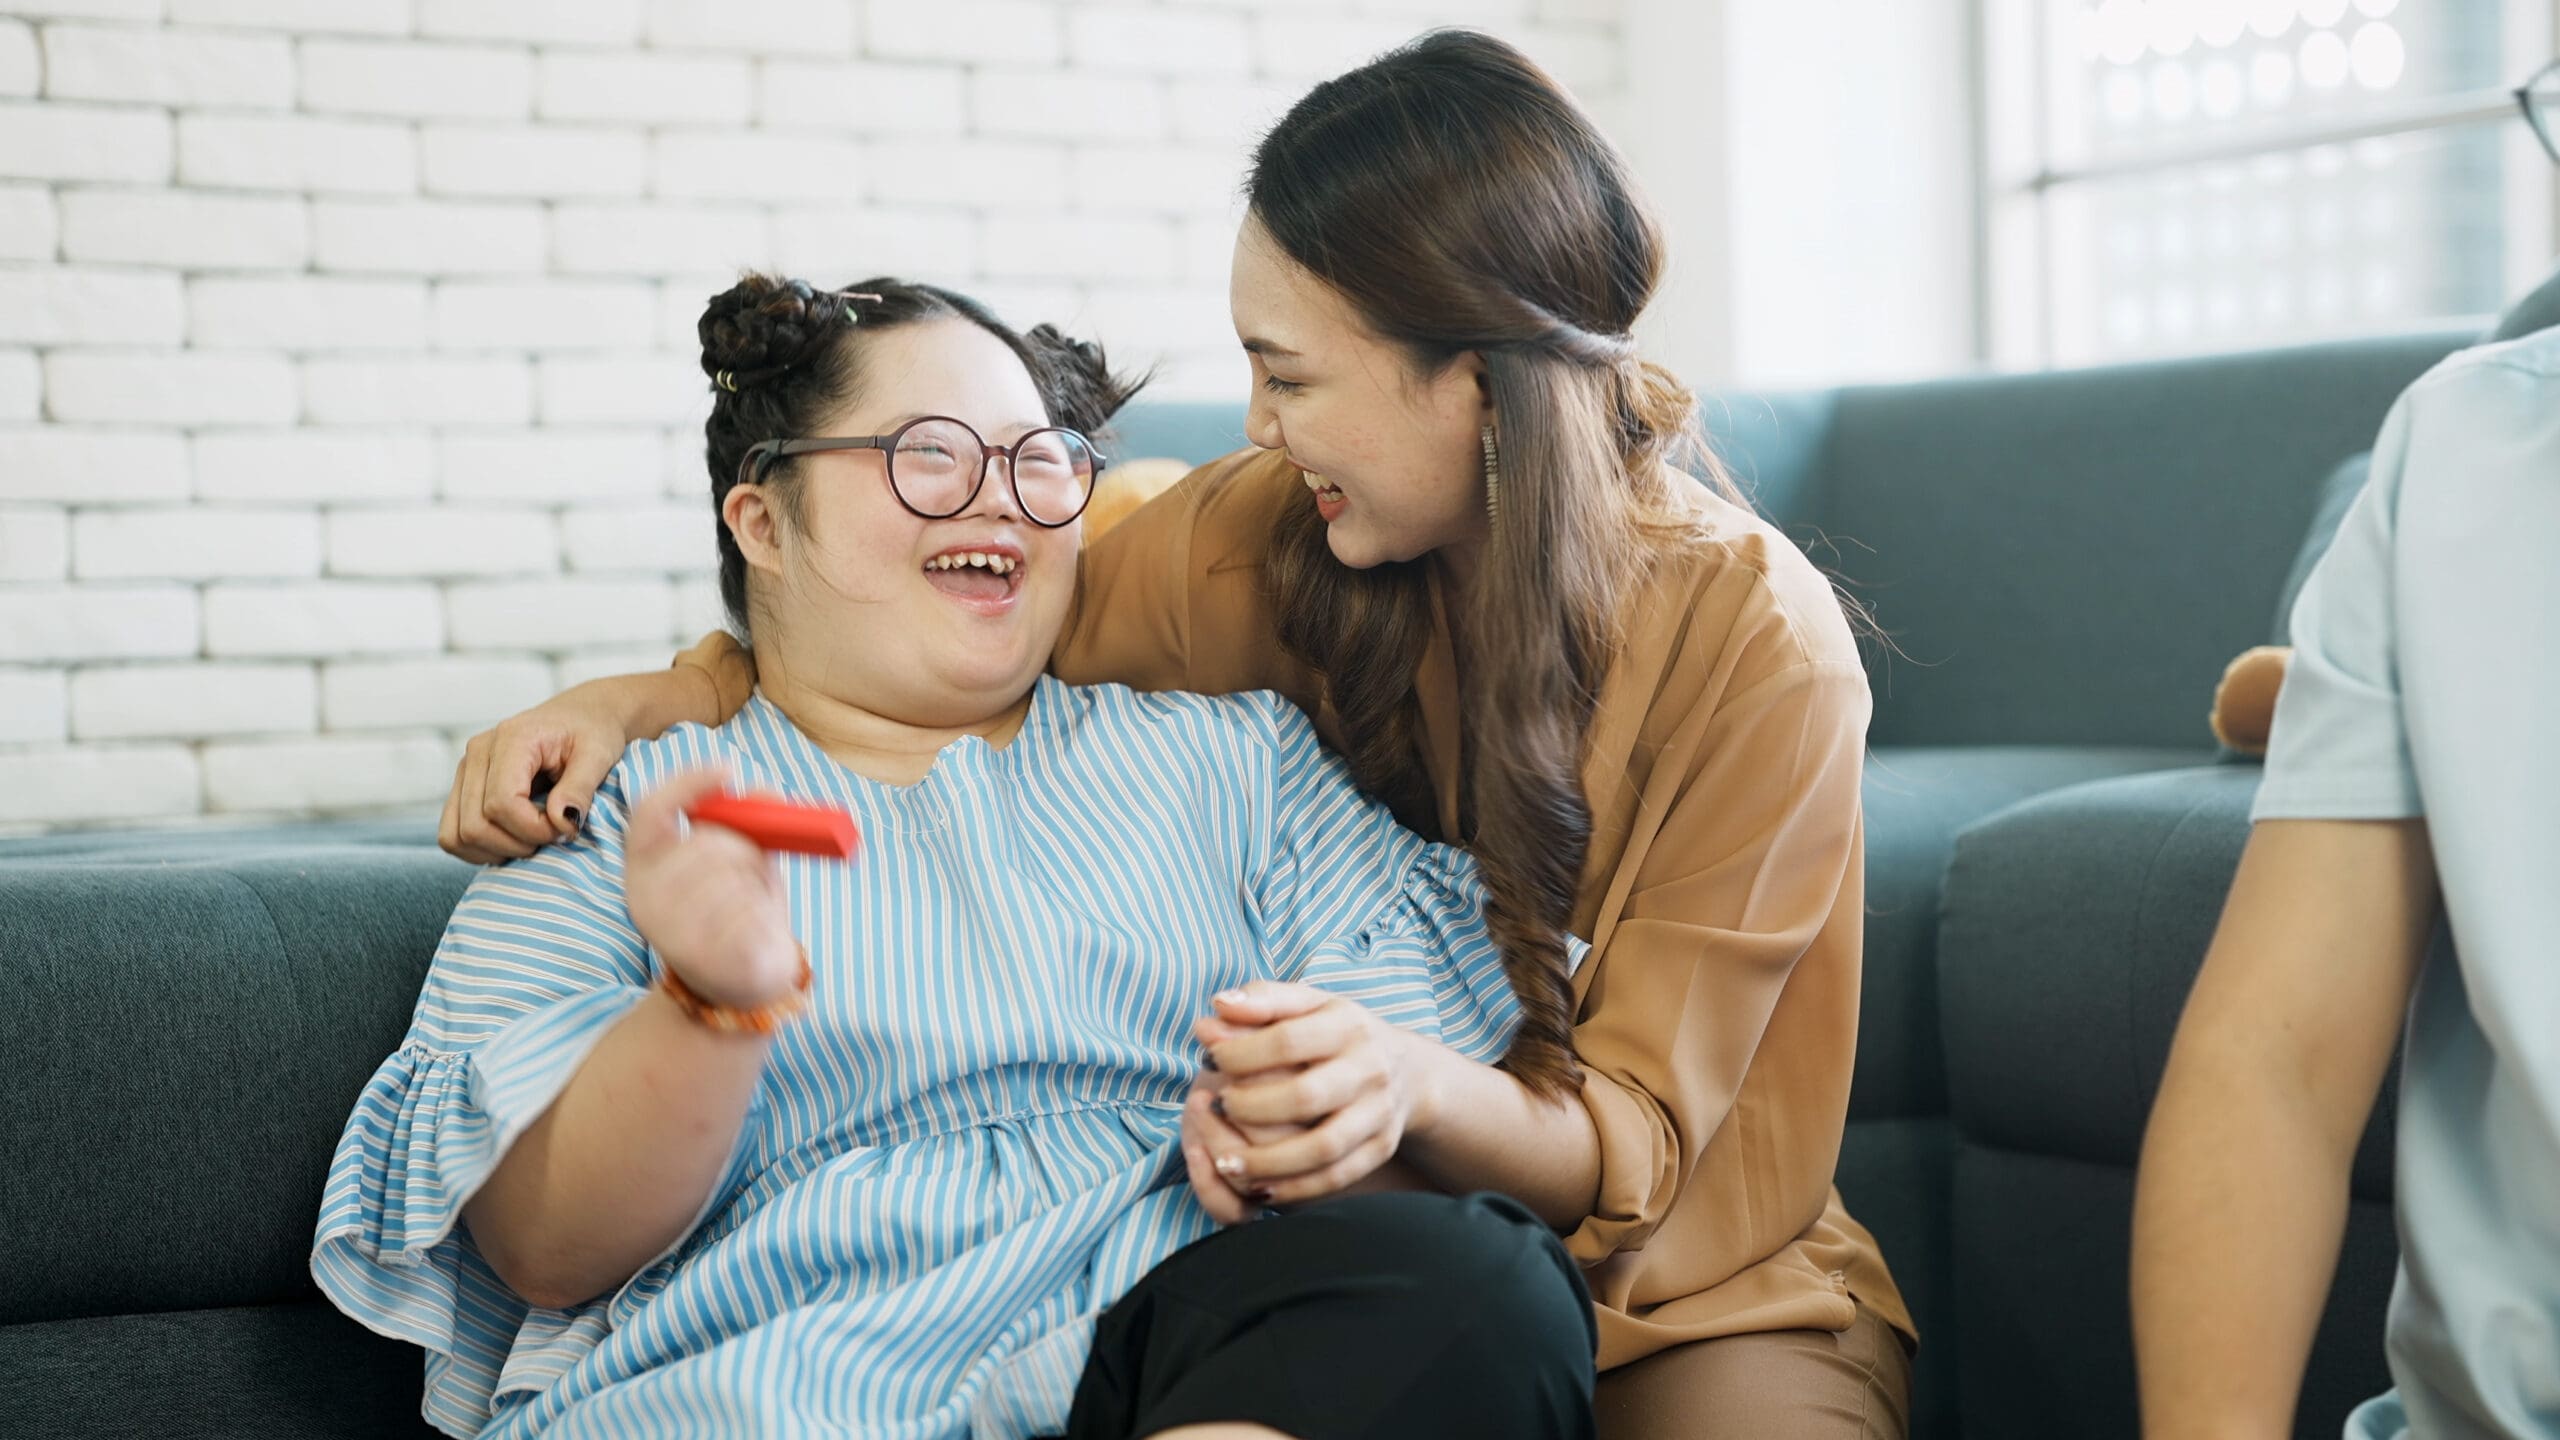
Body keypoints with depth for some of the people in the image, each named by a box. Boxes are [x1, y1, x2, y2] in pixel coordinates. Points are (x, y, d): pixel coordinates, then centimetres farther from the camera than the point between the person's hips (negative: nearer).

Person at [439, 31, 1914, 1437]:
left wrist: (1414, 1088, -38)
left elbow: (1638, 1144, -15)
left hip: (1678, 1305, -2)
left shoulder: (1761, 651, -15)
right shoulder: (1276, 536, -6)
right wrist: (643, 700, -6)